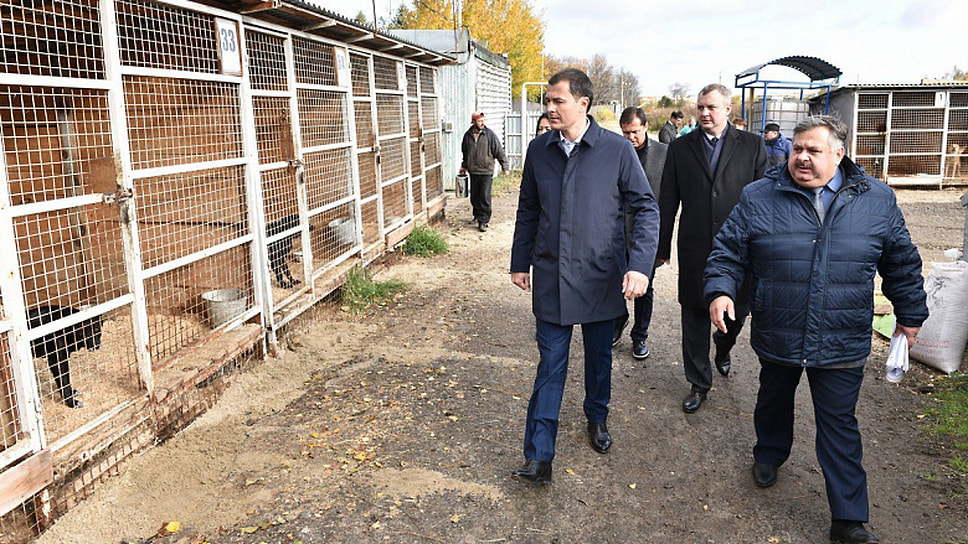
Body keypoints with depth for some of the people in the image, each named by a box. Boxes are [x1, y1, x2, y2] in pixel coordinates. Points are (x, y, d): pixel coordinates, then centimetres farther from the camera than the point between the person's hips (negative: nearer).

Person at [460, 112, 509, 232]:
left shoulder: (490, 134, -5)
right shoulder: (467, 135, 5)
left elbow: (499, 152, -3)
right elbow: (465, 152, 21)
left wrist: (504, 166, -5)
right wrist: (464, 166, 27)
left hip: (486, 171, -4)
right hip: (473, 171, 4)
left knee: (485, 197, -6)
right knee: (474, 196, 13)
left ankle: (483, 221, 0)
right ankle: (477, 215, 34)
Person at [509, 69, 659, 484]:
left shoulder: (617, 149, -8)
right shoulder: (539, 150, 2)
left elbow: (646, 208, -5)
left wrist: (640, 265, -16)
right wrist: (520, 262, 13)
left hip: (602, 278, -1)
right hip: (551, 278, 1)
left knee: (599, 357, 17)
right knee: (550, 365, 3)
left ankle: (597, 418, 44)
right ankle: (539, 457, 8)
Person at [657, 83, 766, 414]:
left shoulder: (751, 145, 3)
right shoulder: (680, 148, 5)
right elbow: (667, 202, 7)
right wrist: (663, 247, 6)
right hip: (695, 250, 0)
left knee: (738, 313, 9)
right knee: (695, 318, 7)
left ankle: (723, 346, 45)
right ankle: (699, 384, 23)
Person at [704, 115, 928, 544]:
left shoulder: (877, 200, 0)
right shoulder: (758, 198, -4)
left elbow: (902, 264, 10)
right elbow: (728, 252, -1)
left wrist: (910, 314, 14)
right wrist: (720, 290, -18)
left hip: (842, 344, 0)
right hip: (776, 337, 1)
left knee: (839, 426, 6)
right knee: (774, 401, 23)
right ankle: (769, 453, 51)